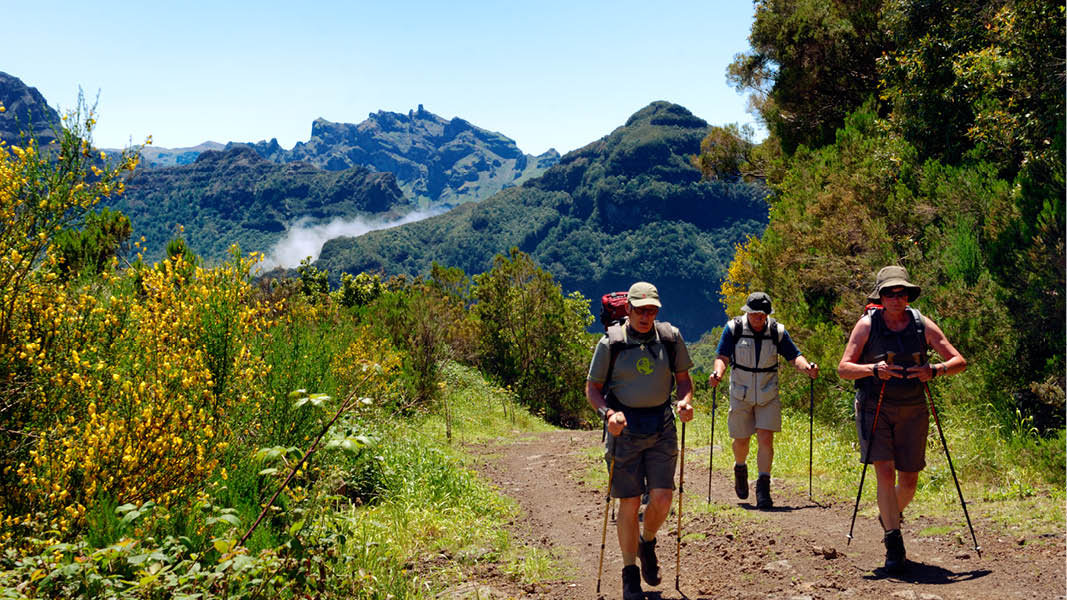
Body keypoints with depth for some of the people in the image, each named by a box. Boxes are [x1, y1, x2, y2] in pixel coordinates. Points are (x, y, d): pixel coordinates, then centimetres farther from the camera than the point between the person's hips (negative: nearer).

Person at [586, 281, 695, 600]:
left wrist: (686, 401, -8)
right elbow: (592, 389, 0)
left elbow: (683, 378, 13)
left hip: (662, 427, 2)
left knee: (662, 498, -5)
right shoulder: (611, 343, -6)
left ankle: (647, 544, 28)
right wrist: (608, 413, -18)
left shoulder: (671, 337, 1)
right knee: (629, 502, 0)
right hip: (625, 427, -2)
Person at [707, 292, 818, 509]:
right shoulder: (733, 328, -7)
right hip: (741, 395, 0)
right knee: (741, 440, 10)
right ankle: (740, 469, 41)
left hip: (768, 395, 0)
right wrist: (717, 373, -30)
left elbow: (794, 356, -2)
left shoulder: (777, 331, -3)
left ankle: (763, 487, -4)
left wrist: (807, 367, -22)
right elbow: (723, 357, -11)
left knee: (766, 439, -10)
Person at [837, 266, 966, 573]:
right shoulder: (867, 325, -6)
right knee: (885, 474, -14)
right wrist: (873, 369, -27)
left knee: (908, 481, 7)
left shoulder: (922, 325, -1)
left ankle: (889, 517, 39)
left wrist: (935, 370, -23)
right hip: (874, 407, -2)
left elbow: (959, 361, -2)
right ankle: (894, 545, -5)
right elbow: (843, 368, -9)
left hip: (912, 410, 2)